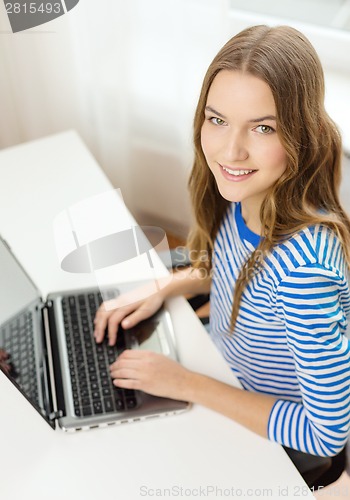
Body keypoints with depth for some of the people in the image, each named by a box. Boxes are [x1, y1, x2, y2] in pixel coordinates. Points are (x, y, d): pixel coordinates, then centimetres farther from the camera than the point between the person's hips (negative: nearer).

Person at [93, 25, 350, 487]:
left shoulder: (302, 260, -39)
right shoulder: (241, 197, -16)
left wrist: (187, 384, -25)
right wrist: (164, 287, -9)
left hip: (282, 444, -5)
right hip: (231, 379, 6)